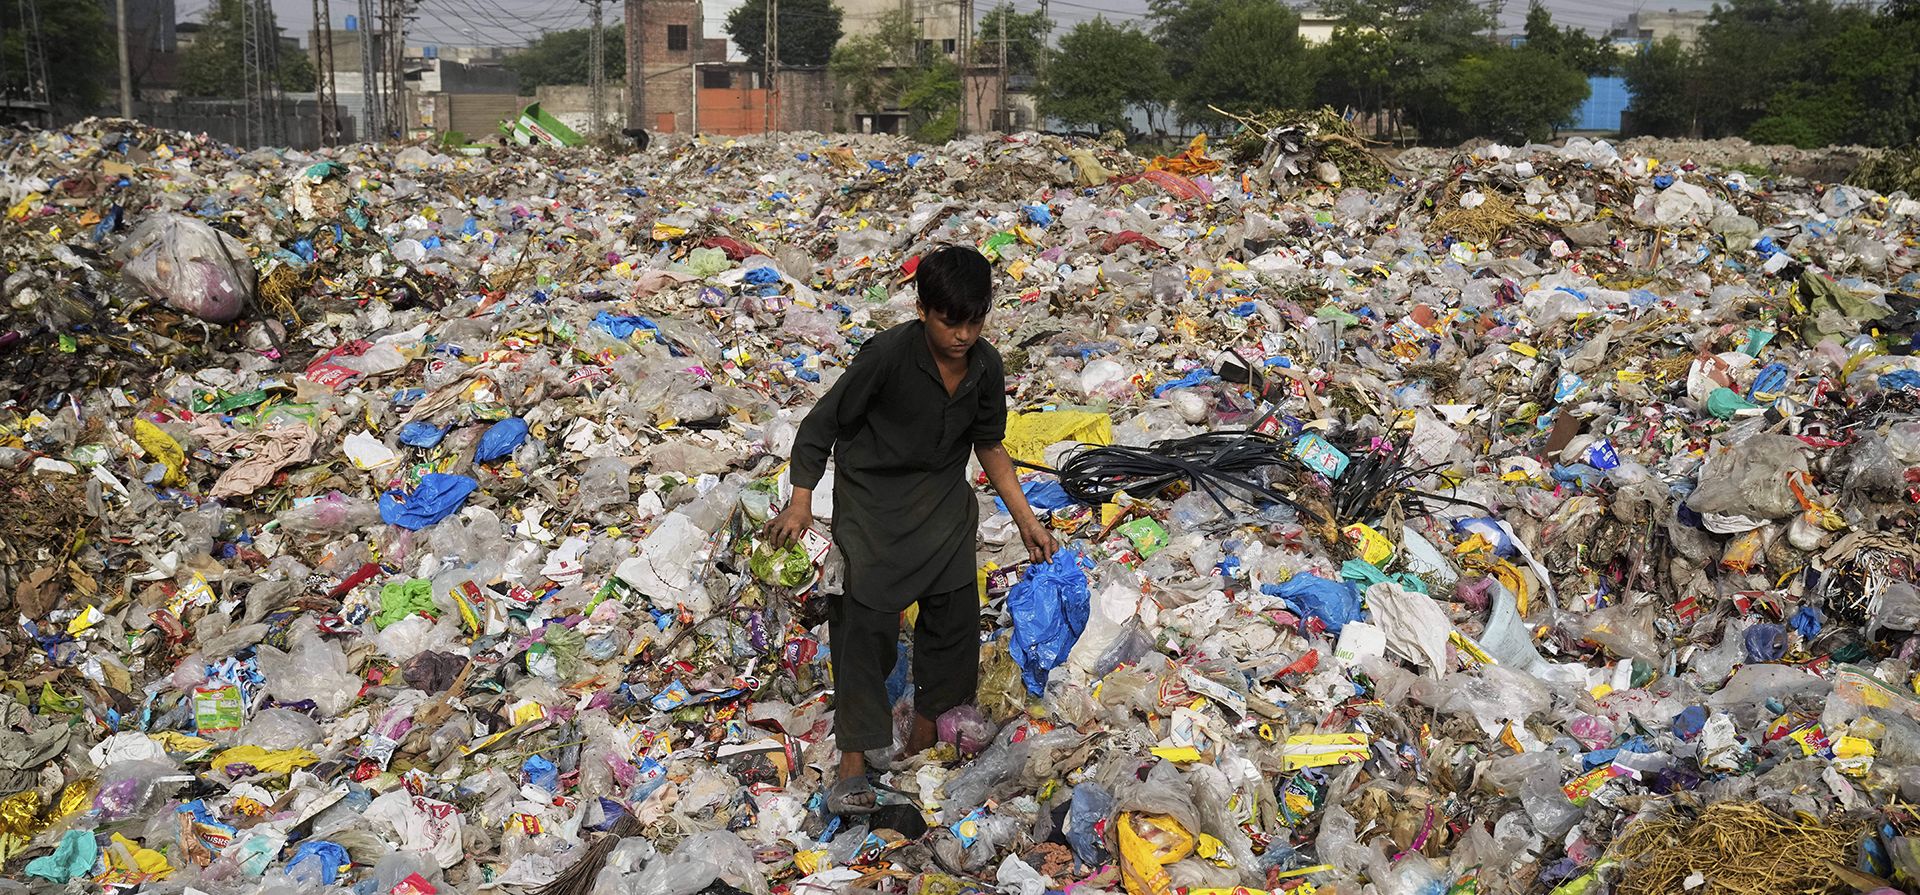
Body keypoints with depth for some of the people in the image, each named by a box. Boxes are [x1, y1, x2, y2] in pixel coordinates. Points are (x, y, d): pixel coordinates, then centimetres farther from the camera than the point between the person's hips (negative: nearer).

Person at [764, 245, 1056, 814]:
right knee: (865, 618, -9)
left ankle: (926, 723, 28)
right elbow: (822, 425, -16)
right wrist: (800, 502, -21)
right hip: (871, 495, -5)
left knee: (955, 609, 6)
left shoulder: (986, 367, -8)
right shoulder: (888, 354, -24)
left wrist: (1026, 520, 3)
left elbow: (989, 446, 6)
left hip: (943, 497, 5)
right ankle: (854, 759, -3)